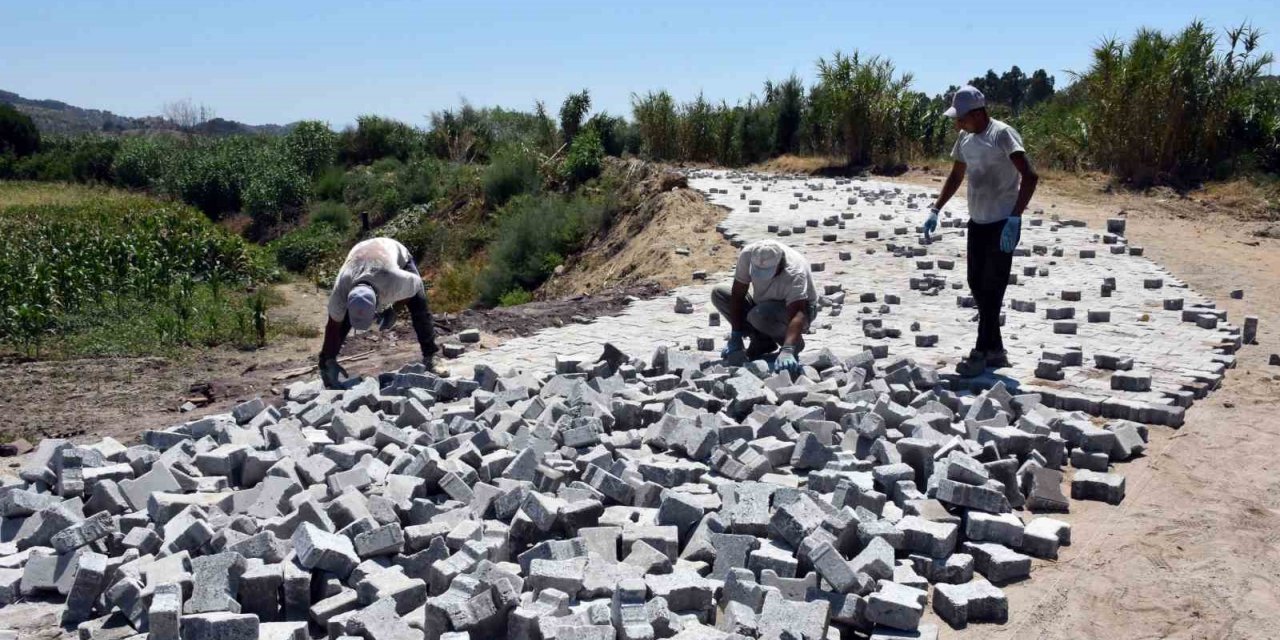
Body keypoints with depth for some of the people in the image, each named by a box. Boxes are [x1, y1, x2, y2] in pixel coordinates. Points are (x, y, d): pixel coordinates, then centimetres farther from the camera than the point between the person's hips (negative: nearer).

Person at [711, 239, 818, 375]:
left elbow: (797, 314, -45)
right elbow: (737, 295, -17)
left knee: (760, 315, -38)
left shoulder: (795, 273, -35)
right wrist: (735, 336, -21)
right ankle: (763, 340, -5)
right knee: (718, 293, -12)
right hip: (764, 304, 6)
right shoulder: (747, 254, -23)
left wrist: (787, 350, -59)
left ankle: (795, 342, -8)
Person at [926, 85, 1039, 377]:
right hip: (977, 222, 8)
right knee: (977, 284, 11)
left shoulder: (1002, 134, -16)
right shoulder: (965, 139, 7)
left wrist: (1015, 217, -31)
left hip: (1003, 224, -8)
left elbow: (1030, 176, -24)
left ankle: (982, 353, 3)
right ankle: (995, 350, 22)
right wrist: (936, 210, 14)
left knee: (992, 288, -4)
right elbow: (956, 176, 22)